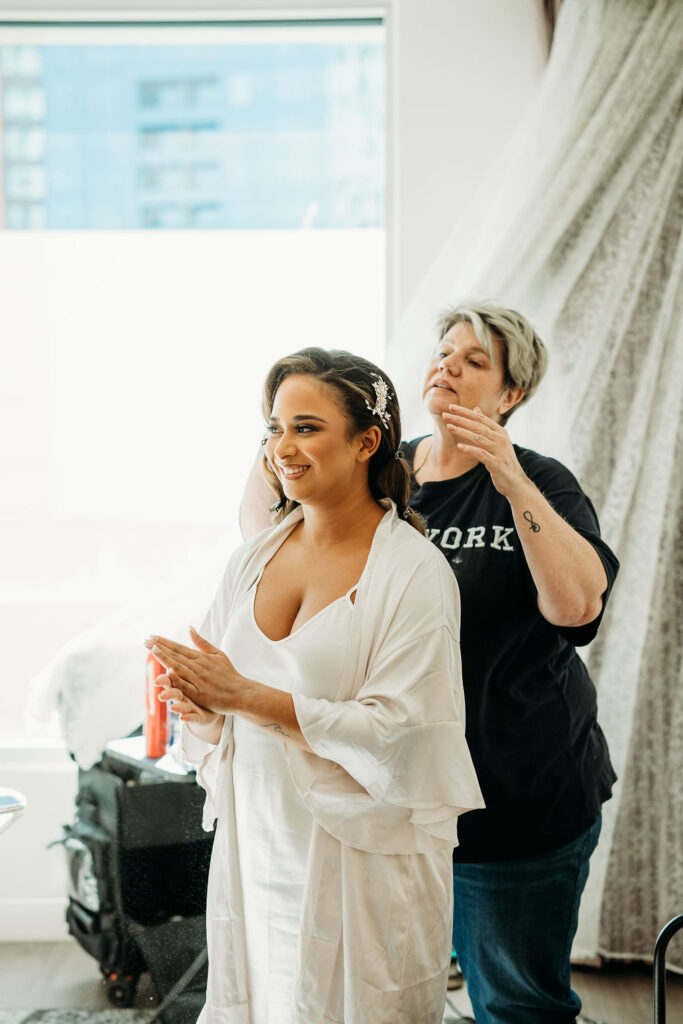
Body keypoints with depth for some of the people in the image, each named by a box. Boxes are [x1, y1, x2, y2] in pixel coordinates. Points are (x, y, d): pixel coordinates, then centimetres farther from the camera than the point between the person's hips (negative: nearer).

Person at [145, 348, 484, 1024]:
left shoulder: (416, 572, -12)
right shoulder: (254, 557, 5)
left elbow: (396, 733, -19)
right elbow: (218, 692, 11)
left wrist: (246, 697, -22)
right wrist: (196, 704, -14)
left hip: (362, 856, -5)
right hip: (255, 837, 5)